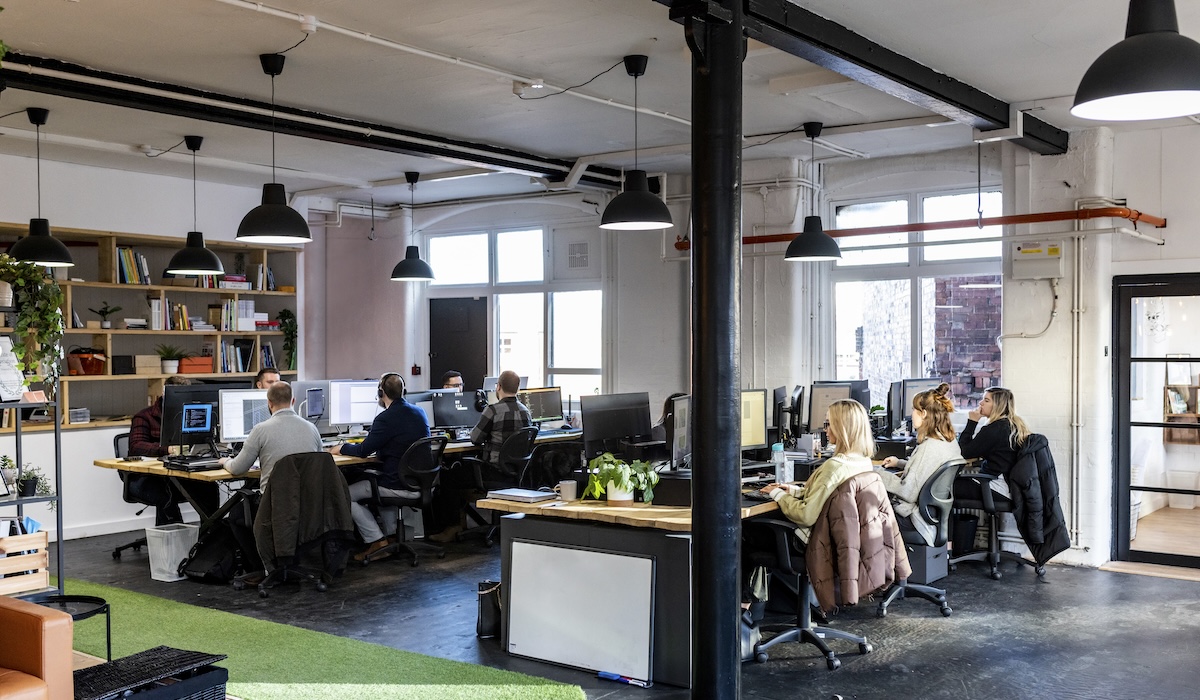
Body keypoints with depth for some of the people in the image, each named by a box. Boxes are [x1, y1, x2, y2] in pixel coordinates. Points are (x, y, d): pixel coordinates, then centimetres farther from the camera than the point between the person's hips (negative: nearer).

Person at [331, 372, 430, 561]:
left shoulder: (385, 419, -19)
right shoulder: (419, 413, 6)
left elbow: (363, 451, -13)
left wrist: (342, 448, 7)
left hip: (398, 486, -8)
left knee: (346, 495, 7)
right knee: (381, 483, 36)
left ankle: (376, 541, 2)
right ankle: (392, 535, 29)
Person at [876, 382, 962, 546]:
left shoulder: (930, 446, -26)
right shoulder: (950, 441, 4)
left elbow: (909, 492, -24)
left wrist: (880, 475, -12)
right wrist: (899, 463, 21)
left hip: (914, 517, -9)